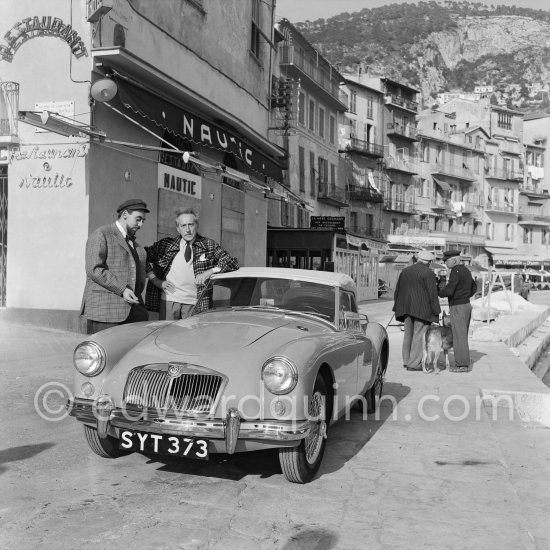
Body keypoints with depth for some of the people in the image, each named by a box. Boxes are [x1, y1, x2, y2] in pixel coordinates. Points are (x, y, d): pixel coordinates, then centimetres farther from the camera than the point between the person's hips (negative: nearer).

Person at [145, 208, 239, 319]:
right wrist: (156, 280, 0)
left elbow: (233, 263, 1)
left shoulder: (208, 245, 5)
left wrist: (210, 271, -12)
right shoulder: (166, 244, 7)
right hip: (168, 301, 1)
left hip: (194, 303, -1)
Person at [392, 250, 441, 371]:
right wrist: (436, 311, -5)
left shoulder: (405, 271, 13)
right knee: (419, 335, -3)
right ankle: (414, 363, -5)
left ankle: (407, 361, 17)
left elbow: (397, 291, 14)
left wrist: (398, 309, 19)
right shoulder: (428, 273, -7)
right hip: (422, 308, -6)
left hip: (407, 308, 6)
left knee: (408, 334, 13)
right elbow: (432, 293, -11)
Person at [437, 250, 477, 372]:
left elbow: (449, 291, -23)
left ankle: (462, 365, -4)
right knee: (462, 336, 13)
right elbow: (474, 287, 28)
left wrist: (439, 292, -4)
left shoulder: (456, 271, -16)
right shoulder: (465, 270, 15)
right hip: (466, 305, 10)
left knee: (459, 336, -6)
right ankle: (463, 363, 17)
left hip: (458, 307, -10)